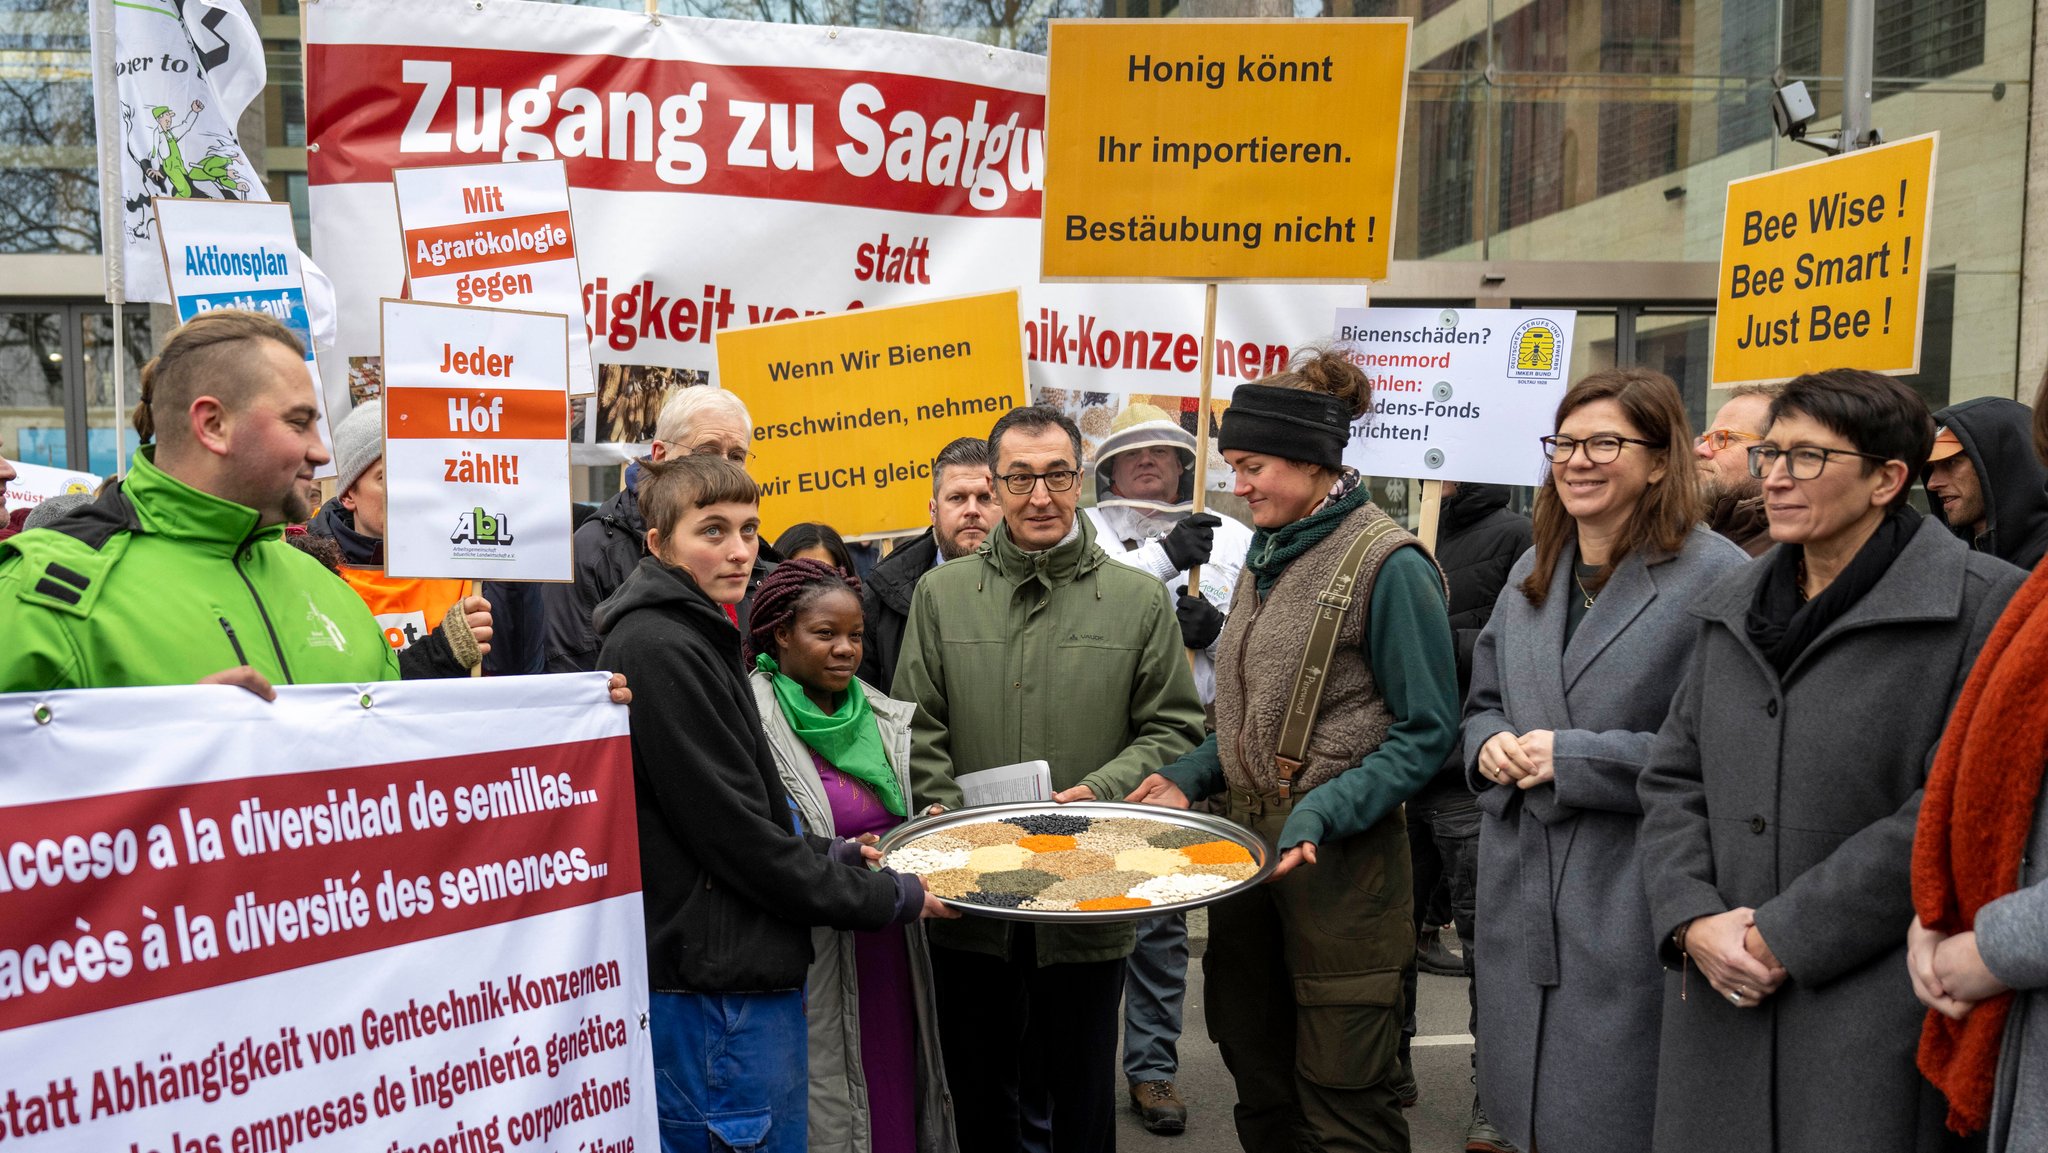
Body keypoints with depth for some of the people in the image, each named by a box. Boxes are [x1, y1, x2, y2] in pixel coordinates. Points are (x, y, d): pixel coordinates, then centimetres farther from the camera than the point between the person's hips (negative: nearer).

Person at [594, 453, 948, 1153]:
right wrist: (889, 899, -10)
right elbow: (734, 833, -20)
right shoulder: (661, 649, -19)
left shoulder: (692, 636, 13)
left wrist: (824, 855, 8)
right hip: (719, 984, -10)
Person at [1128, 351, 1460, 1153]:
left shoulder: (1387, 564, -14)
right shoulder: (1267, 554, 10)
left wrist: (1324, 812, -24)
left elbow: (1426, 729, -14)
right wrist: (1192, 775, 2)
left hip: (1339, 859, -7)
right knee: (1258, 1072, 18)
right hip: (1245, 841, 8)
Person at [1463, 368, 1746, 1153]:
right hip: (1519, 903, 7)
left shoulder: (1714, 578, -11)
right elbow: (1483, 701, 21)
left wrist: (1574, 760, -19)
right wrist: (1490, 744, -2)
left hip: (1631, 908, -6)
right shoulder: (1530, 575, 12)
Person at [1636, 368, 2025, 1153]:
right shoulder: (1733, 607, 12)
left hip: (1871, 1010, -5)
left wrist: (1788, 936, -14)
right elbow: (1672, 779, 10)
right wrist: (1692, 918, -6)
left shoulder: (1981, 604, -6)